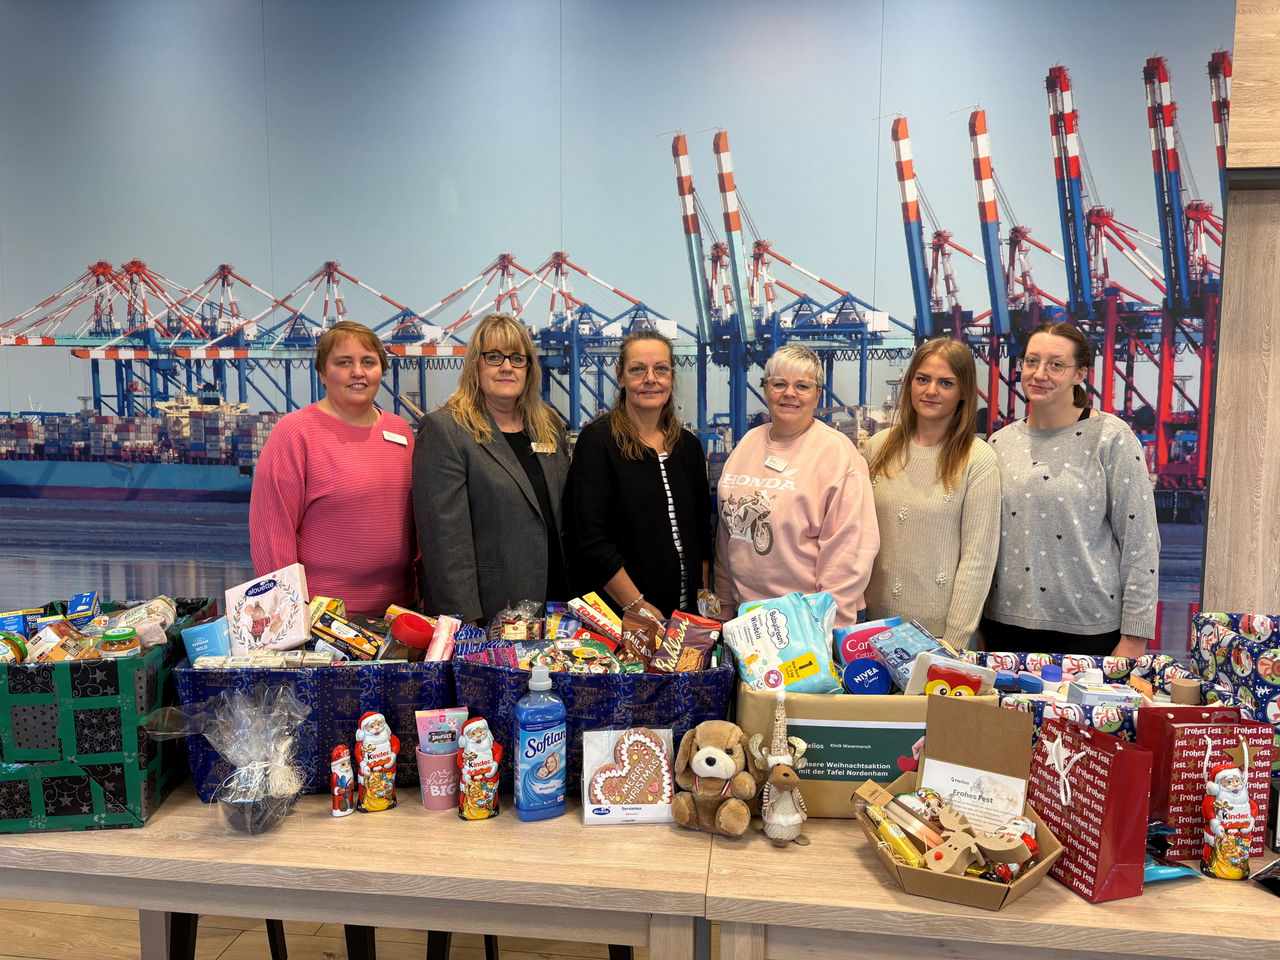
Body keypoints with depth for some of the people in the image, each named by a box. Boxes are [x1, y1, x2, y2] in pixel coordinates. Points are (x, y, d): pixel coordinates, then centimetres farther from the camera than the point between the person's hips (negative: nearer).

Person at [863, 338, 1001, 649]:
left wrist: (955, 640, -12)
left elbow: (977, 557, -10)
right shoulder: (879, 447, 1)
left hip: (939, 627, -3)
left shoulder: (978, 460, -10)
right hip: (878, 620, 3)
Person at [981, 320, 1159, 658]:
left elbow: (1140, 545, -8)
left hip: (1090, 630, -4)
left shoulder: (1111, 437, -7)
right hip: (1005, 625, 4)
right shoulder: (1001, 443, 6)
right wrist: (980, 628, 10)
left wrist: (1133, 640, -10)